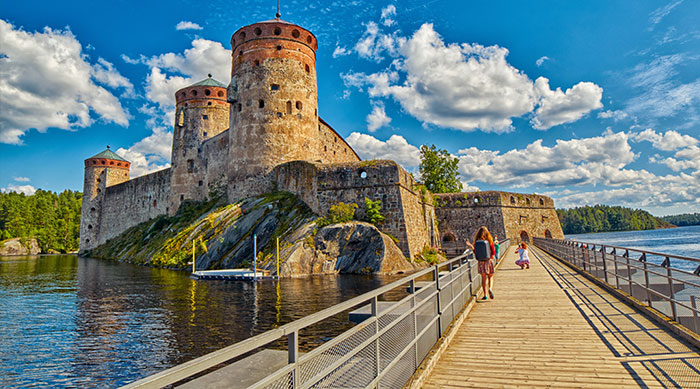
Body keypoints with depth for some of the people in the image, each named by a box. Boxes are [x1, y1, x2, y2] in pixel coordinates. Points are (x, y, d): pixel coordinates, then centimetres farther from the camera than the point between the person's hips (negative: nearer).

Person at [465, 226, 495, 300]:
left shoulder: (477, 241, -3)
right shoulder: (489, 240, -4)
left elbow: (476, 252, -3)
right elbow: (493, 252, -5)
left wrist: (471, 246, 5)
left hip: (481, 261, 1)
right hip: (489, 260, 0)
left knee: (483, 278, 5)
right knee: (490, 277, 13)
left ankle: (485, 294, 3)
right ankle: (490, 288, -12)